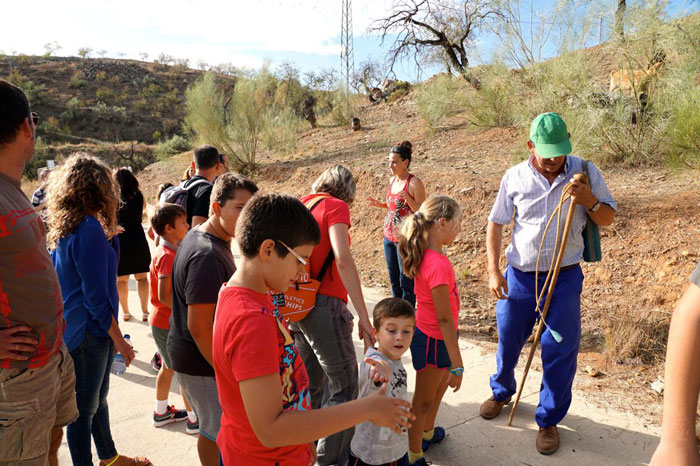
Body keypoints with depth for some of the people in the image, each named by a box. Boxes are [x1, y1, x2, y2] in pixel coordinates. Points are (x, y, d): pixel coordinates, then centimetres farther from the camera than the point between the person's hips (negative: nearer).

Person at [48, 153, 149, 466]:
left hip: (78, 329, 10)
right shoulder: (89, 228, -23)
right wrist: (120, 341, -14)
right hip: (88, 333, -10)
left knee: (97, 398, 24)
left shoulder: (66, 227, 6)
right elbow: (96, 298, -22)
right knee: (85, 408, 8)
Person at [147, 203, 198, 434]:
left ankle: (161, 412, 35)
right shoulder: (168, 256, -23)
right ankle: (194, 420, 13)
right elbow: (164, 296, -27)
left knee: (168, 367, 21)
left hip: (162, 322, 10)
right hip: (168, 324, -10)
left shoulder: (167, 252, 8)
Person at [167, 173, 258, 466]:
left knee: (211, 427, 25)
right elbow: (199, 326, -28)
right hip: (202, 364, -9)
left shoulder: (198, 236, 4)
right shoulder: (208, 256, -29)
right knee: (217, 433, 10)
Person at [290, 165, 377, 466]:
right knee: (344, 386, 2)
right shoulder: (336, 207, -7)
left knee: (311, 382, 23)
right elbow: (343, 259, -21)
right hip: (323, 304, -8)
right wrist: (363, 316, -22)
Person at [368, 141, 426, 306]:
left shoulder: (414, 183, -14)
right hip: (389, 236, 8)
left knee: (406, 281, 0)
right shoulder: (392, 180, 9)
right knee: (394, 280, 16)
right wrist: (380, 205, 5)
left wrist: (408, 199, -29)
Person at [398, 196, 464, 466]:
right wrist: (457, 365, -20)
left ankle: (427, 433, 53)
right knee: (424, 400, 10)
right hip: (433, 341, -9)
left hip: (426, 332, 9)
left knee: (441, 384, 29)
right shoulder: (439, 265, -31)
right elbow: (444, 319, -27)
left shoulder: (425, 256, -3)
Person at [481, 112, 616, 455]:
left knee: (560, 352, 5)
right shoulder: (514, 177, -4)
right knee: (508, 341, 14)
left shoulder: (585, 172, -3)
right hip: (519, 276, 1)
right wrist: (493, 270, -6)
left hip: (564, 278, 0)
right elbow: (495, 224, 2)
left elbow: (608, 218, 4)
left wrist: (589, 201, -18)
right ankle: (502, 392, 44)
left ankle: (548, 420, 26)